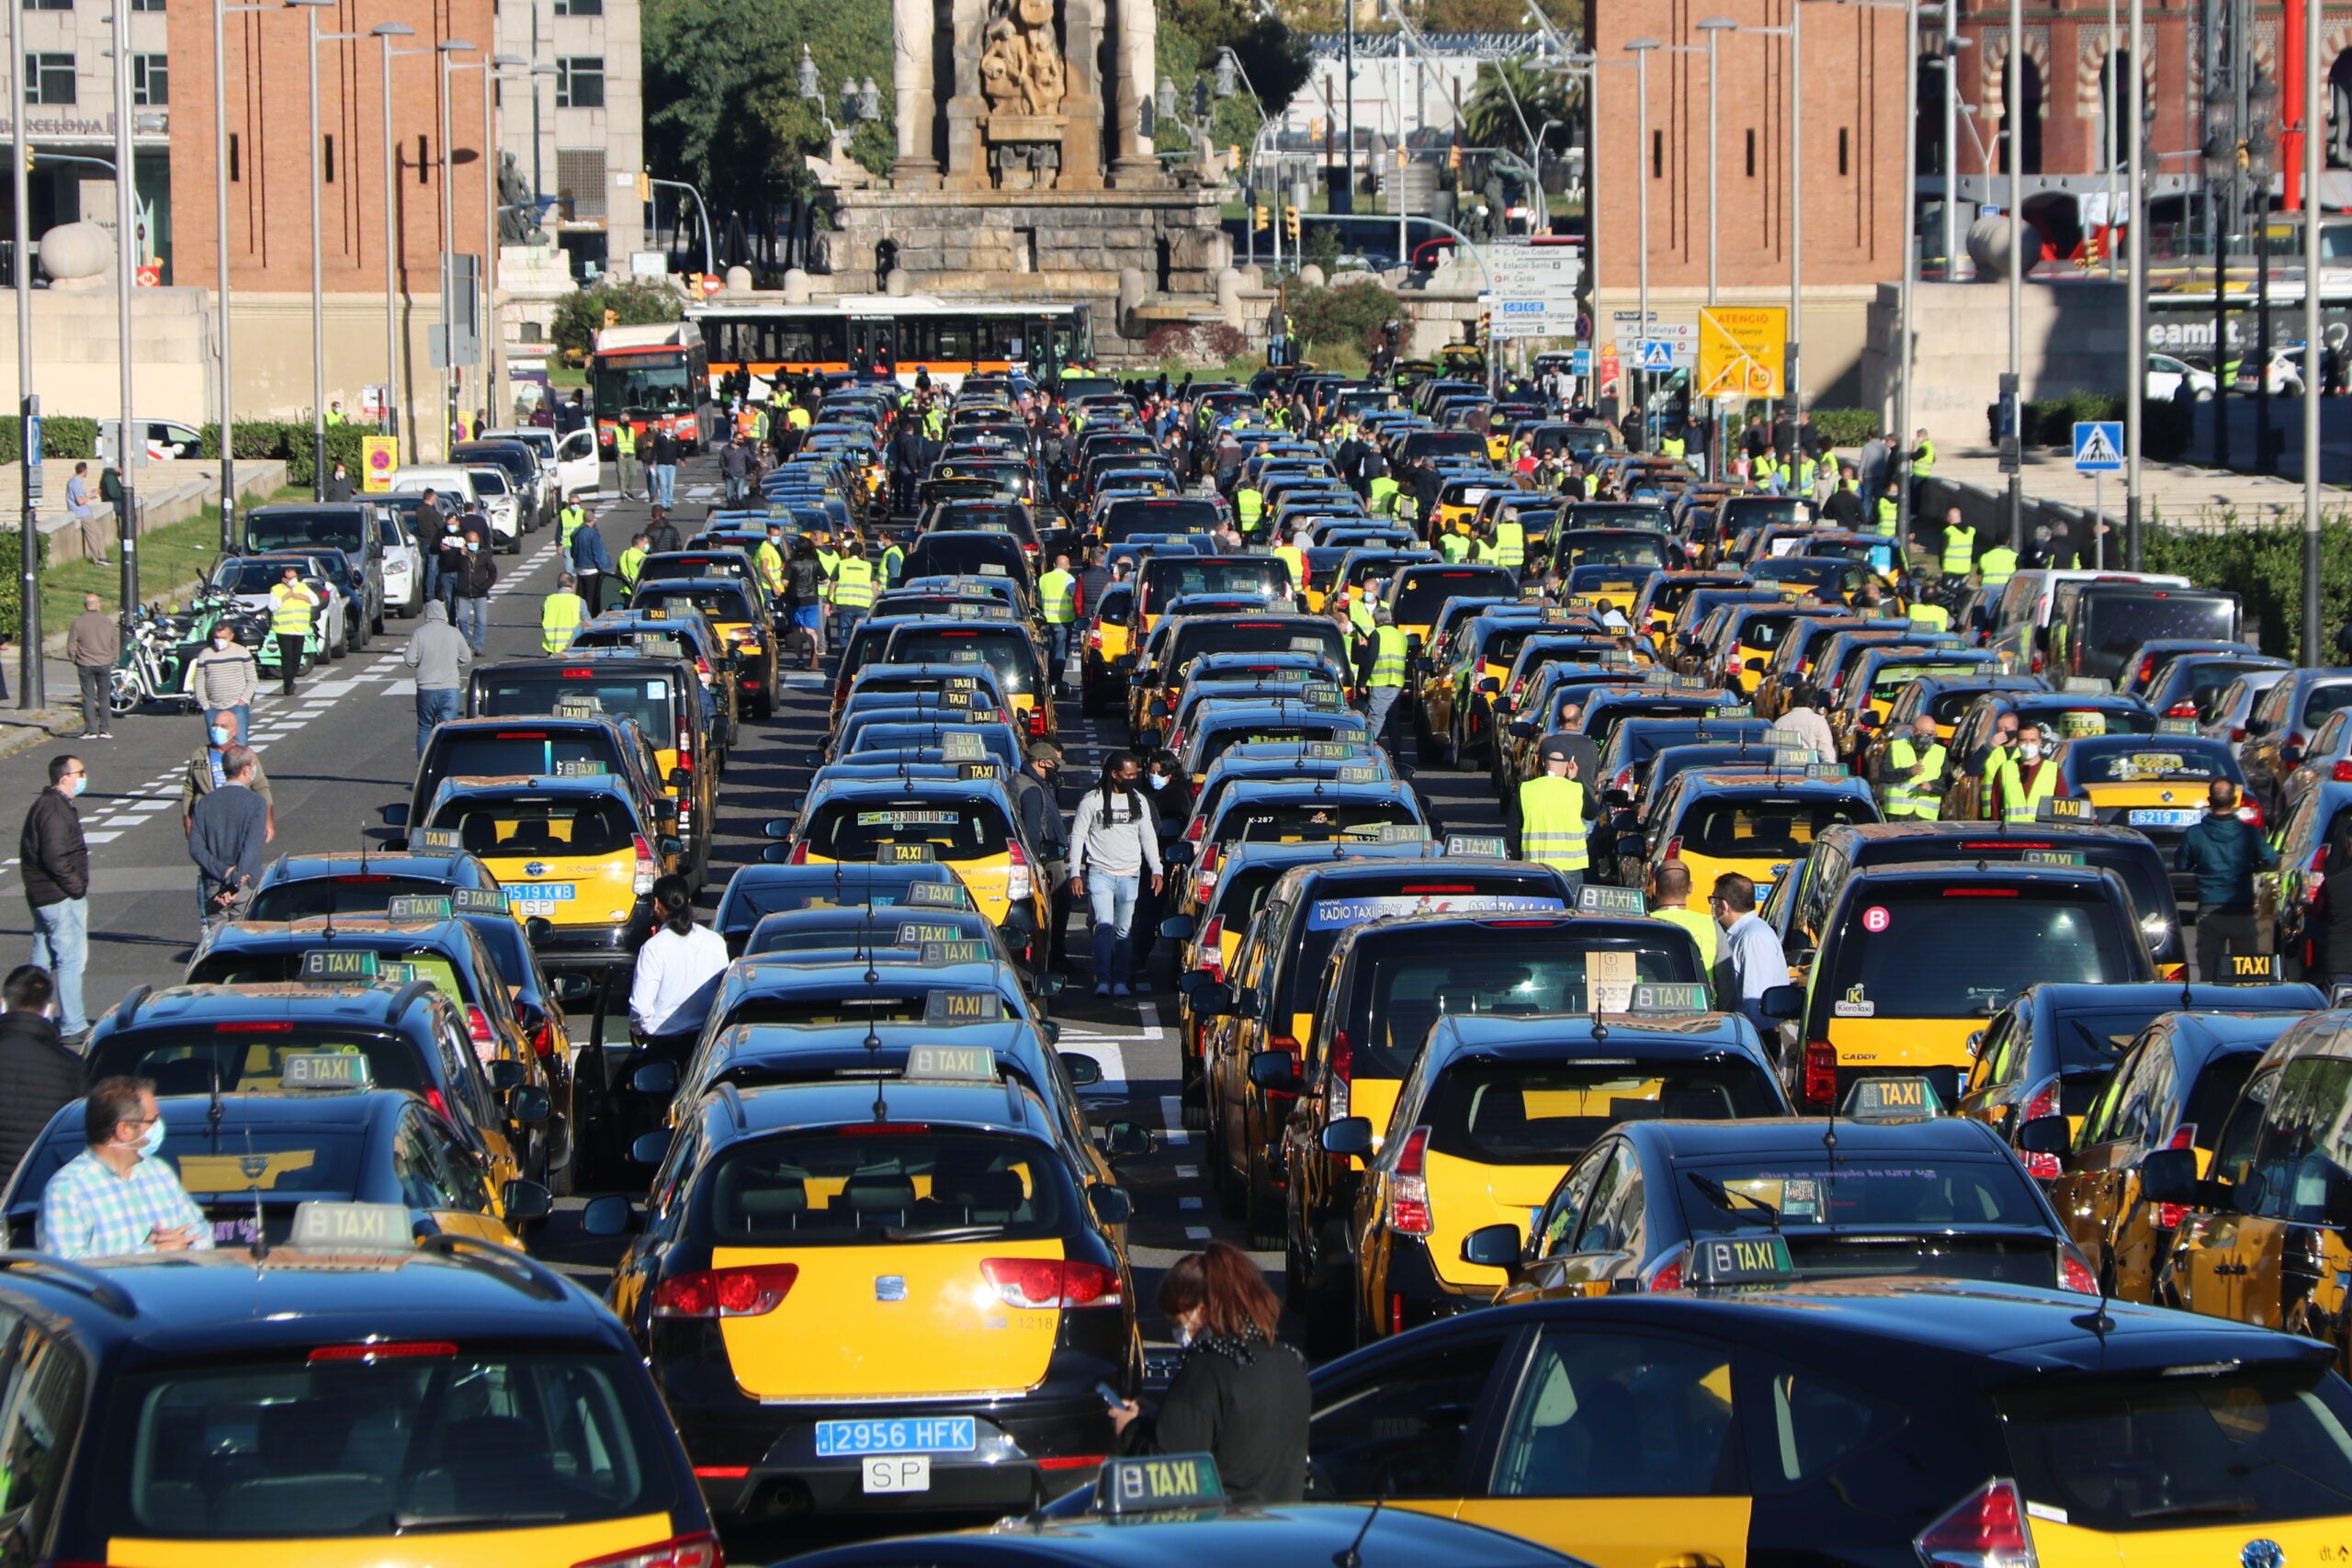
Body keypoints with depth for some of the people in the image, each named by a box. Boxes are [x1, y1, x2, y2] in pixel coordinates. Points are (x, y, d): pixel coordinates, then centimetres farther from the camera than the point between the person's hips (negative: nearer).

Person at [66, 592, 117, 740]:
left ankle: (91, 730, 0)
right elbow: (116, 645, 4)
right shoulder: (108, 622, 0)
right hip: (105, 665, 1)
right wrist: (113, 660, 16)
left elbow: (71, 647, -4)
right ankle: (105, 730, 6)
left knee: (88, 698, 3)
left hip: (85, 665, -1)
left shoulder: (78, 622, -5)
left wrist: (76, 661, 12)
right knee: (104, 699, 8)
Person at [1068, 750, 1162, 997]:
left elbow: (1148, 836, 17)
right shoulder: (1092, 801, -2)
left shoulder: (1139, 801, 10)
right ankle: (1102, 981, -15)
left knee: (1124, 930, 3)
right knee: (1104, 926, -14)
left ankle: (1120, 982, 7)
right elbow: (1077, 836, 2)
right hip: (1100, 873, -3)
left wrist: (1156, 869, 9)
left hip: (1130, 875, 3)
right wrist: (1075, 873, -4)